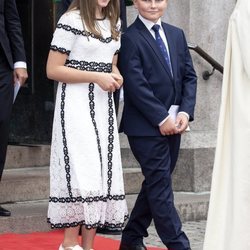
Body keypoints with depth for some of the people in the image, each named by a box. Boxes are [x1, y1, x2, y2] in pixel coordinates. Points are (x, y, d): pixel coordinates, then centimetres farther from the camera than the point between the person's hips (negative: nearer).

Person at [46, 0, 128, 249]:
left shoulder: (114, 23, 13)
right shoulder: (71, 20, -9)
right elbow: (53, 69, -11)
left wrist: (115, 76, 1)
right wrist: (96, 77, -15)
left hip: (103, 105, 7)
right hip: (77, 104, -7)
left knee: (103, 171, 3)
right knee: (82, 171, -13)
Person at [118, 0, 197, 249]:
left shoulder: (177, 35, 13)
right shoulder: (130, 39, -8)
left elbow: (189, 76, 11)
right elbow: (135, 85, -14)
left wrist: (185, 111, -3)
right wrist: (161, 118, -16)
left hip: (173, 124, 7)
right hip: (146, 126, -7)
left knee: (155, 184, 13)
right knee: (161, 186, -5)